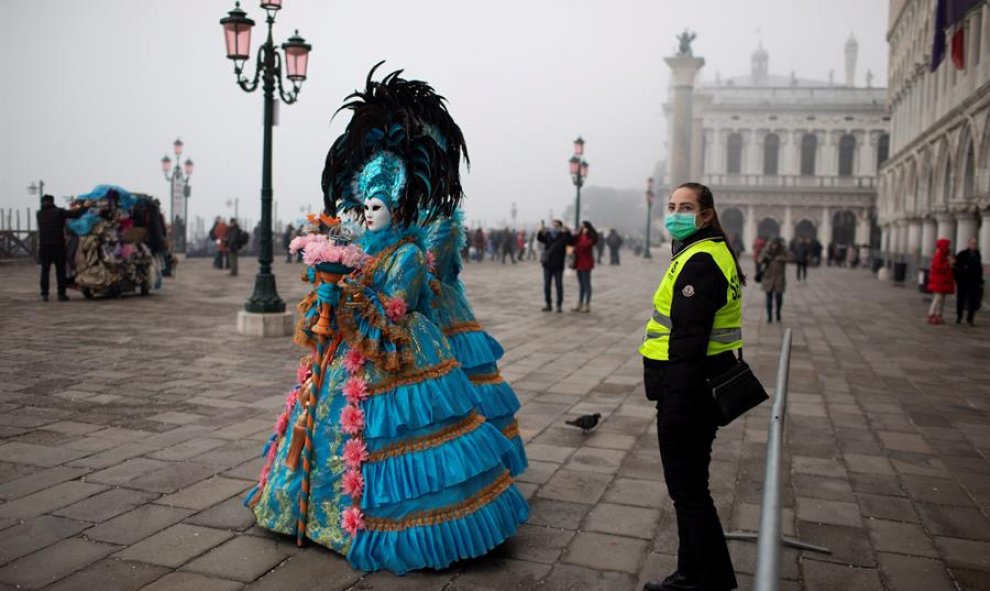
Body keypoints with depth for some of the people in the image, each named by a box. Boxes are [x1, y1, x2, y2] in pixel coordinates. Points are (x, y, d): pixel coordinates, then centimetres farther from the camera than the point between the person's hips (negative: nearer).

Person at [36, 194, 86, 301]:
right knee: (60, 269, 2)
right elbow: (75, 214, -12)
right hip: (57, 244, -4)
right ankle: (61, 294, 1)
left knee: (45, 269, 7)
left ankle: (44, 293, 4)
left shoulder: (40, 214, 9)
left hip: (43, 245, 4)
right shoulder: (58, 212, -5)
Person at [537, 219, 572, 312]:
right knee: (546, 285, 7)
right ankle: (548, 304, 16)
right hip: (547, 264, 3)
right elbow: (540, 238, -13)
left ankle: (559, 305, 9)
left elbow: (571, 242, -17)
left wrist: (567, 232, -30)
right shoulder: (547, 234, 3)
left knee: (559, 285, 2)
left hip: (558, 265, -3)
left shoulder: (563, 236, -2)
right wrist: (541, 231, -33)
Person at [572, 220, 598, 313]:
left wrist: (584, 234, -16)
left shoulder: (591, 237, -10)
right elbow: (574, 243, 4)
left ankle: (587, 305, -2)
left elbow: (586, 244, -24)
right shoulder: (580, 236, 15)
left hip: (586, 262, -8)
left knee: (586, 284, -5)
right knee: (581, 284, 12)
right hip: (579, 262, 8)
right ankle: (580, 305, 16)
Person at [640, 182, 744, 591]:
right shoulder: (710, 253, 15)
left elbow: (689, 340, -24)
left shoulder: (699, 262, -19)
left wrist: (674, 403, -23)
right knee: (690, 485, 20)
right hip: (701, 385, 11)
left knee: (688, 490, 1)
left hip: (688, 388, -11)